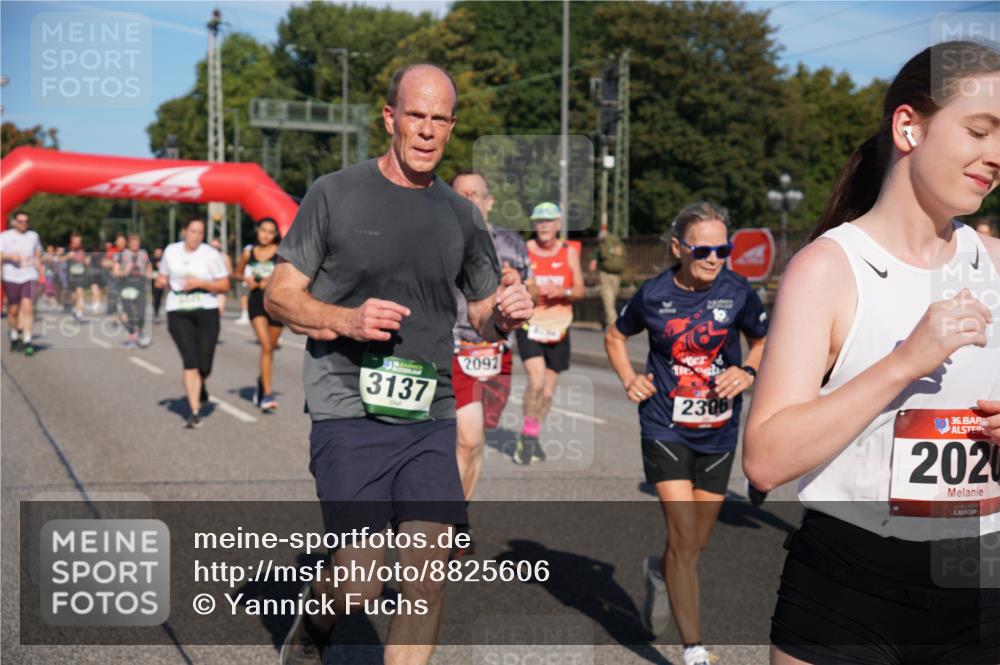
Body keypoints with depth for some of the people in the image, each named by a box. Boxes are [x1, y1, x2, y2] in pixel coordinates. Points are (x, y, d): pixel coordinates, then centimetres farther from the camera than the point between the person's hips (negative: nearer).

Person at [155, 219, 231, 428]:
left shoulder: (211, 254, -1)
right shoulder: (171, 251, 8)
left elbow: (225, 286, -2)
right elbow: (163, 276, 24)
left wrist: (200, 283, -15)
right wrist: (162, 281, 1)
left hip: (206, 311, -1)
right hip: (178, 313, 1)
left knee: (204, 365, -3)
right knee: (190, 361, -12)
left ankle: (199, 384, 35)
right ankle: (195, 412, -8)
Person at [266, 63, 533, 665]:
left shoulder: (461, 215, 12)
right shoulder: (335, 194, 1)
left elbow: (485, 318, 20)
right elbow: (280, 296, 2)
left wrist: (505, 315, -4)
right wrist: (346, 320, -16)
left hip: (431, 418, 4)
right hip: (350, 414, -4)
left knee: (428, 579, -2)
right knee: (360, 583, -7)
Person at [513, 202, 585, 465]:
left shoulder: (569, 253, 5)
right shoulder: (523, 251, -1)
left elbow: (579, 290, 7)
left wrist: (562, 291, -14)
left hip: (558, 326, 3)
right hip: (529, 325, -3)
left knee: (549, 388, 8)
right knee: (536, 380, -20)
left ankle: (534, 438, 26)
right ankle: (526, 435, -3)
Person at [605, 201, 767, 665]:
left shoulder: (737, 291, -6)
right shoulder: (654, 294, -7)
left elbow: (763, 341, 10)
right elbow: (615, 336, 12)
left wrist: (746, 373, -10)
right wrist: (629, 380, -3)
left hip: (719, 433, 2)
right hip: (666, 430, -2)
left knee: (698, 542, 14)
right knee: (684, 539, -10)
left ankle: (658, 571, 50)